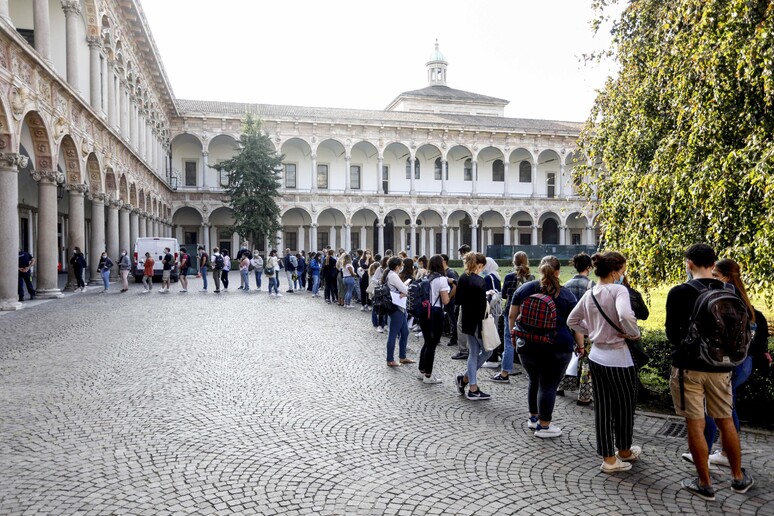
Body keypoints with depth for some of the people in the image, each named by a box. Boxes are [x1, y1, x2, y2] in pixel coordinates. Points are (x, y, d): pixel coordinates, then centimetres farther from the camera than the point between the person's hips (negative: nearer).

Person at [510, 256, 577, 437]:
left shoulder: (524, 289, 4)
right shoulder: (566, 295, -1)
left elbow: (512, 316, 6)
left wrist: (514, 336, 17)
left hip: (528, 345, 3)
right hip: (558, 347, -3)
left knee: (534, 381, 19)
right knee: (549, 385, 4)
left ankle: (533, 417, 32)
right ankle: (543, 426, 12)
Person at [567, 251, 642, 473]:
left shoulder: (589, 294, 5)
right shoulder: (618, 290, -17)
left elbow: (572, 320, 14)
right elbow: (625, 316, -35)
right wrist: (634, 334, -17)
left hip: (596, 356, 7)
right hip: (617, 357, -6)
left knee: (602, 406, 12)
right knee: (625, 405, 16)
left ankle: (608, 458, 21)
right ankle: (624, 451, 36)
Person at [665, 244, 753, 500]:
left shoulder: (680, 292, -13)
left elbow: (672, 333, -8)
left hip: (688, 366, -5)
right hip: (719, 366, 5)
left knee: (695, 425, 5)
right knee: (725, 422, 19)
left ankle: (705, 484, 14)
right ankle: (739, 478, 33)